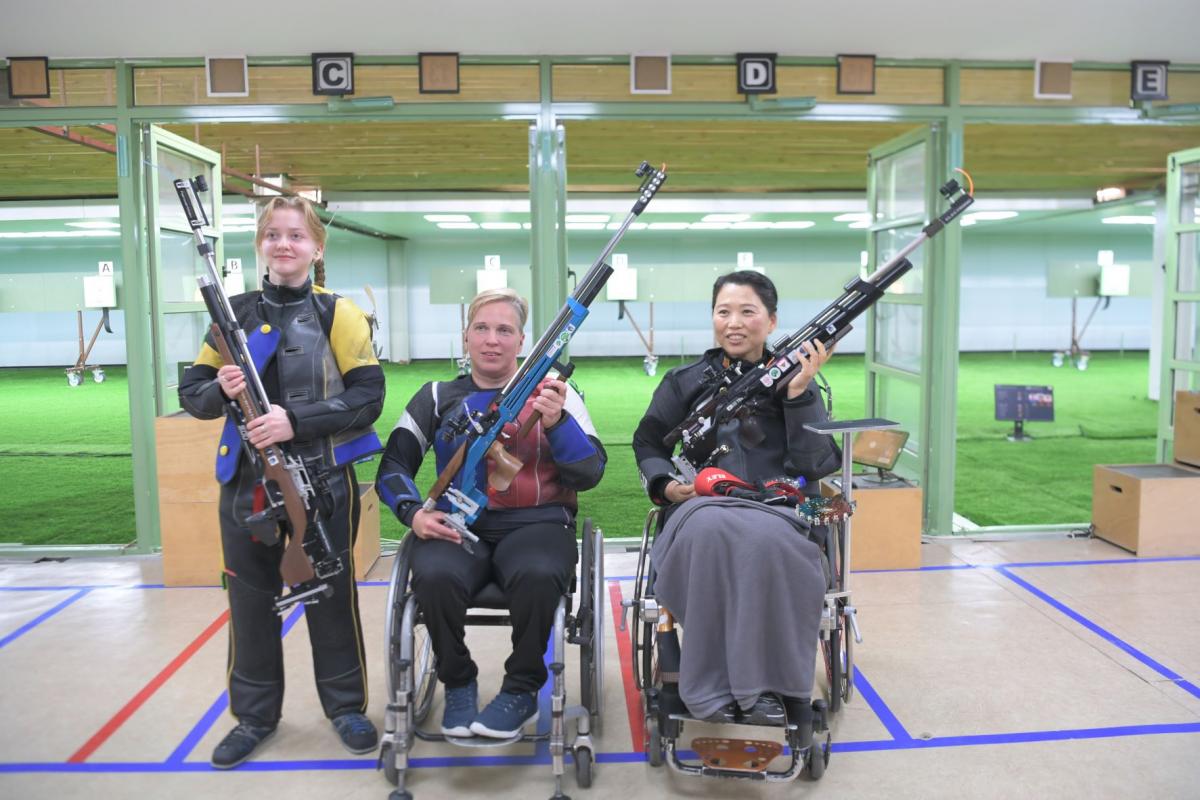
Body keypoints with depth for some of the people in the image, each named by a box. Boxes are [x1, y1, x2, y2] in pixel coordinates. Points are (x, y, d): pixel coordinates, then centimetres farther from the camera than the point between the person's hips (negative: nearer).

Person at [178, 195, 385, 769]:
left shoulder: (337, 314, -4)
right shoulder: (236, 313, 6)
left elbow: (368, 397, -11)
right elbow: (190, 392, 8)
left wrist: (296, 419, -22)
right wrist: (221, 390, -15)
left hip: (323, 483, -3)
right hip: (246, 483, 3)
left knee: (331, 595, 9)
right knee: (250, 600, 12)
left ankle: (346, 705, 28)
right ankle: (254, 713, 31)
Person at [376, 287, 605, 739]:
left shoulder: (553, 393, 9)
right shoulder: (439, 396, 15)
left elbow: (589, 473, -2)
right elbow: (393, 465, 13)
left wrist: (557, 422, -19)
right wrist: (413, 512, -7)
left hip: (536, 521, -1)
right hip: (458, 525, 2)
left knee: (537, 576, -35)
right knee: (434, 577, -32)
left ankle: (522, 692, -8)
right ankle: (458, 684, -3)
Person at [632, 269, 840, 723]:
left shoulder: (794, 380, 13)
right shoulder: (686, 381, 17)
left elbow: (818, 465, 0)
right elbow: (648, 443, 21)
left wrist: (799, 393, -11)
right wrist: (665, 485, 0)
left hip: (776, 514, 0)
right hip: (698, 511, 1)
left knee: (761, 537, -38)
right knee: (711, 525, -37)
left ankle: (763, 684, -23)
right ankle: (713, 687, -28)